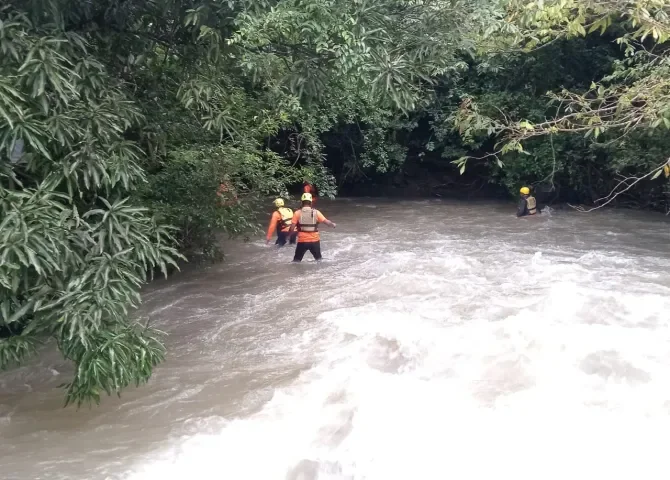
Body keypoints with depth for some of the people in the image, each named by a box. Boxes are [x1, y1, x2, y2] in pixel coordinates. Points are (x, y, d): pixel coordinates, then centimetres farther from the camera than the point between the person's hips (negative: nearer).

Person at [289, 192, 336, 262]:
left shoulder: (297, 213, -7)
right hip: (315, 240, 1)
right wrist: (333, 225, 18)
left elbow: (292, 227, -9)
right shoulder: (316, 212, -4)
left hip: (302, 241, -1)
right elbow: (326, 221, -2)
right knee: (318, 259, 20)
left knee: (296, 260, 10)